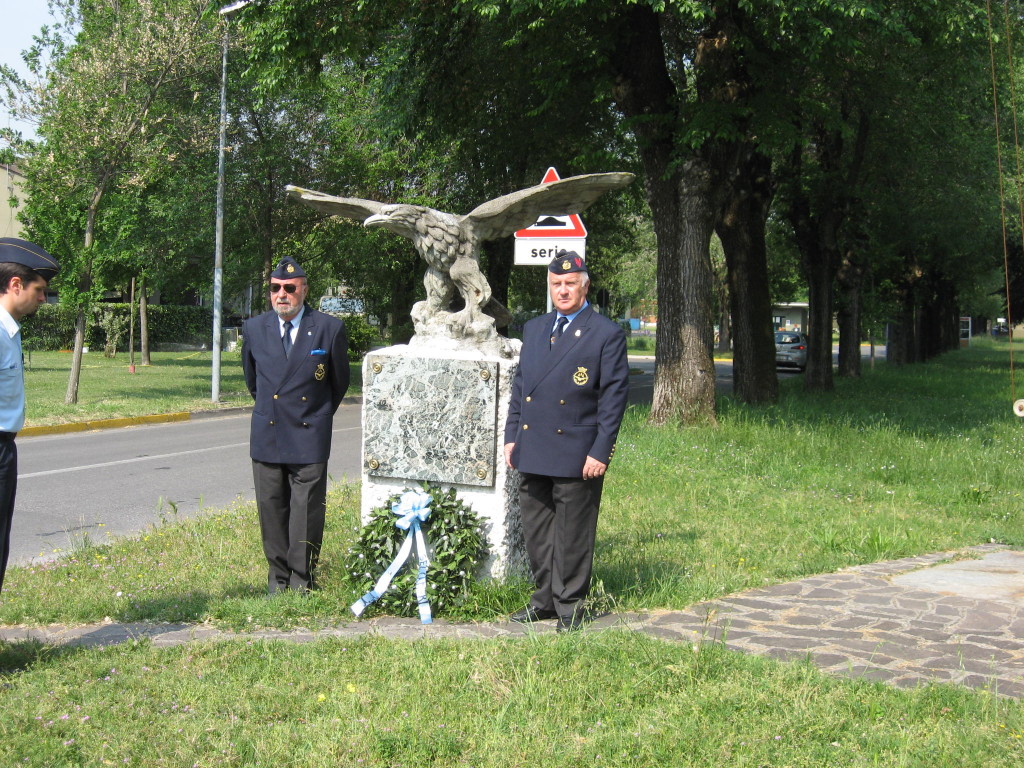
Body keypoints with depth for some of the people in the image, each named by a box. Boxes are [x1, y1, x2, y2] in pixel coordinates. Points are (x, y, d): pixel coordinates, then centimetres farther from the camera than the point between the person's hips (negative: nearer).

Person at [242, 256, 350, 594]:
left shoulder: (330, 329, -4)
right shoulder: (254, 328, 4)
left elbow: (339, 381, 9)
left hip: (310, 437, -3)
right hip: (267, 435, 3)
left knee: (307, 511, 0)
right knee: (271, 508, 8)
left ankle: (302, 579, 11)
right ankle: (278, 575, 20)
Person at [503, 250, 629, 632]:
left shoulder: (607, 334, -3)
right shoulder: (533, 329, 14)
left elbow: (614, 397, -7)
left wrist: (600, 453, -12)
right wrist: (511, 437, 10)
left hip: (576, 454, -6)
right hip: (532, 452, 6)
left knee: (572, 534, 2)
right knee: (536, 530, 12)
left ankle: (570, 605, 13)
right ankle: (544, 598, 25)